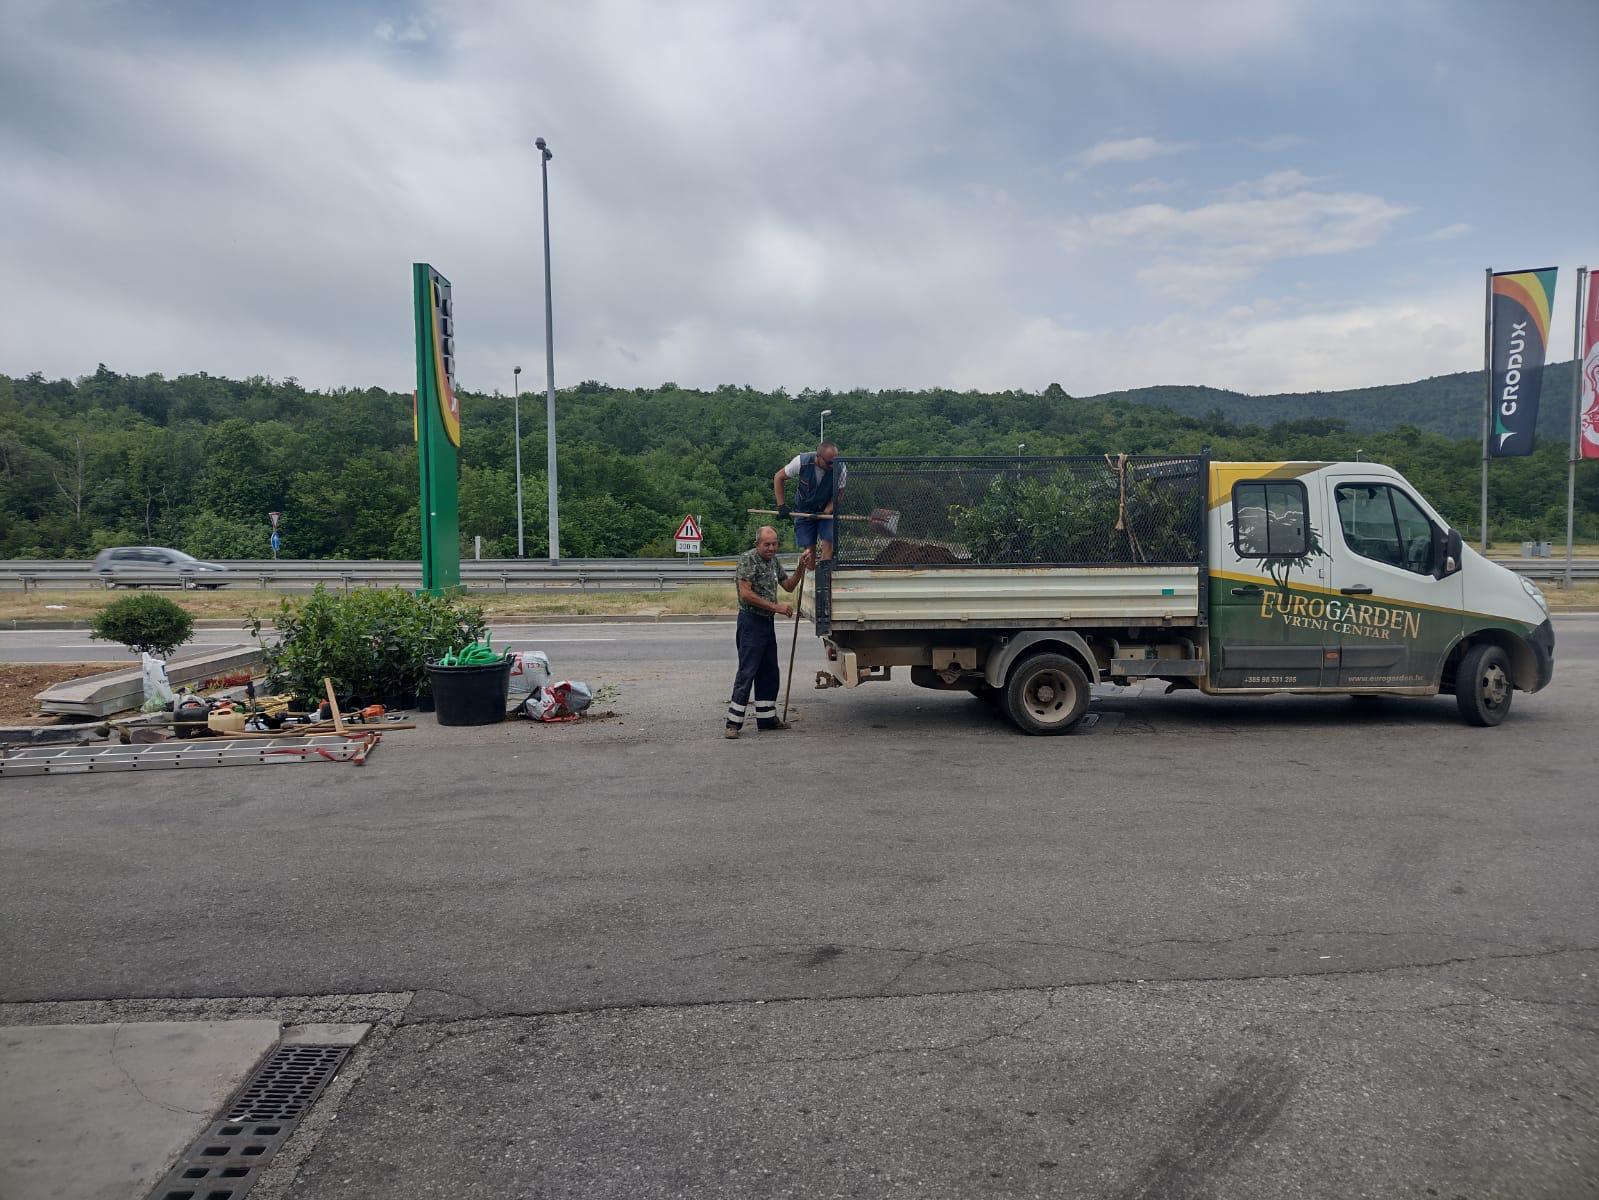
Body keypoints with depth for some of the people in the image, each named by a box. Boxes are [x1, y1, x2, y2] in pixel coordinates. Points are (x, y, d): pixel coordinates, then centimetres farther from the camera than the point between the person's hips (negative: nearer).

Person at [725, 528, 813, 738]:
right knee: (746, 672, -10)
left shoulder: (773, 560, 13)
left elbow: (788, 586, 20)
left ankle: (767, 717, 23)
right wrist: (776, 607, -19)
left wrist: (801, 567, 4)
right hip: (751, 621, -9)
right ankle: (733, 723, -7)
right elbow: (746, 594, -20)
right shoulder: (748, 559, -12)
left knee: (769, 672, 13)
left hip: (768, 622, 9)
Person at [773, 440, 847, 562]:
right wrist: (781, 505, -14)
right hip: (804, 510, 0)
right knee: (808, 547, -4)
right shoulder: (801, 462, -23)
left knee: (828, 541, -18)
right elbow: (778, 477, -9)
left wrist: (826, 512, -23)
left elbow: (838, 494, -8)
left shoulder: (840, 469, -21)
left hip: (828, 511, 0)